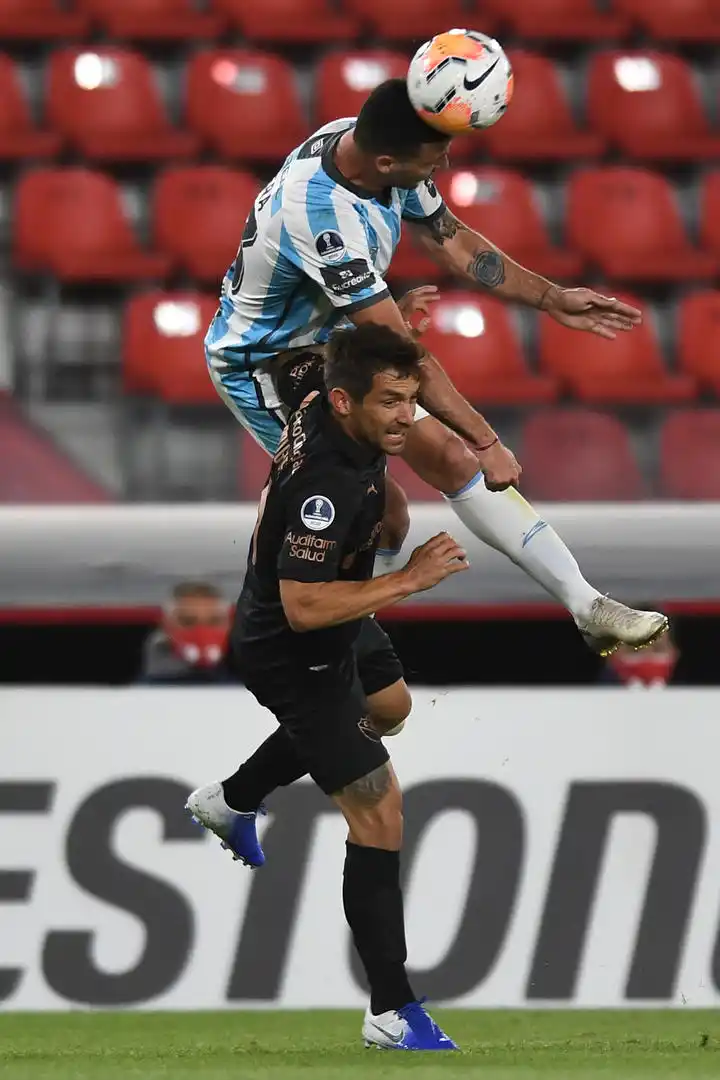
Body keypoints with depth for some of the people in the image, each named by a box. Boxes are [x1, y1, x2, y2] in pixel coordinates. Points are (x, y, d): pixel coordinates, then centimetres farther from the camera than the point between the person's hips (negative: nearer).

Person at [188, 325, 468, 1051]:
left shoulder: (321, 413, -11)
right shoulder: (329, 485, -37)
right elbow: (304, 606, -38)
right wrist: (407, 579, -35)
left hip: (313, 645, 10)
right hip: (293, 658, -10)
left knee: (337, 727, 40)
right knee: (378, 810, -13)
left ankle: (229, 801, 65)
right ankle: (392, 1015, -13)